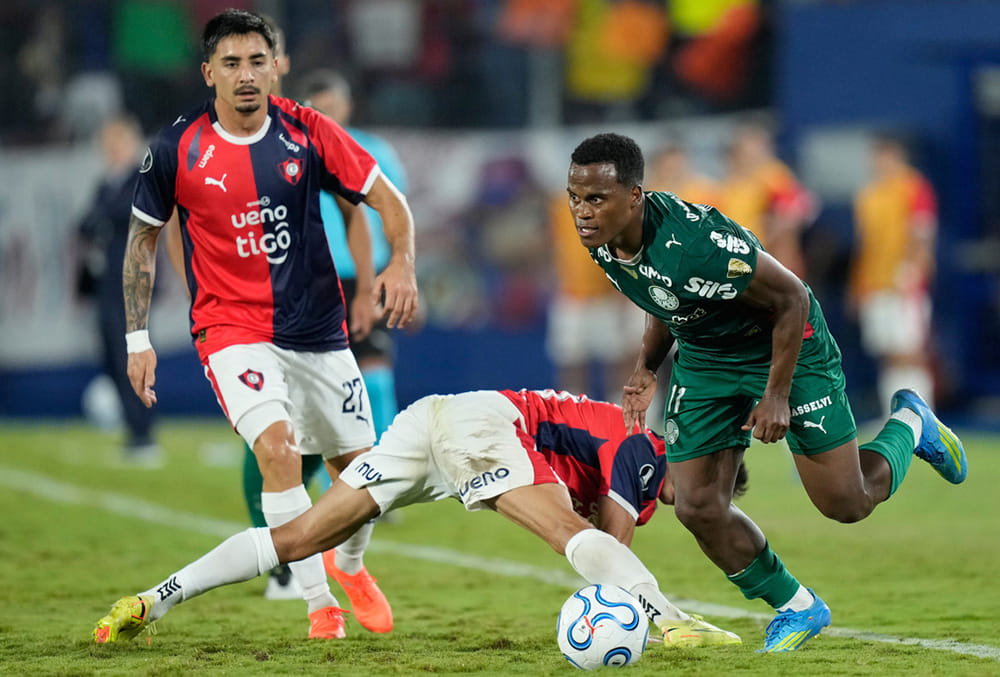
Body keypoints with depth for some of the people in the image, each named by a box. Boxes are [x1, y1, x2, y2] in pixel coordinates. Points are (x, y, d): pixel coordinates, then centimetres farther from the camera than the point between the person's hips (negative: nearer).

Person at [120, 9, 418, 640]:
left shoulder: (308, 132, -5)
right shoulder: (176, 150, -8)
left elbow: (389, 199, 0)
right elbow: (144, 236, 6)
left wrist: (402, 264, -19)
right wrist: (138, 338, 4)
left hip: (319, 329, 3)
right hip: (232, 327, -3)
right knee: (278, 448, -25)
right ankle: (320, 602, -15)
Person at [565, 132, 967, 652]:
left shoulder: (695, 244, -39)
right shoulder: (602, 240, -15)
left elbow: (791, 298, -26)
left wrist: (776, 396, -23)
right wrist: (647, 367, 0)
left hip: (785, 343, -6)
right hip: (703, 355, 6)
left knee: (845, 503, 0)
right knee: (697, 508, -4)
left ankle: (908, 425, 32)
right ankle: (796, 607, 18)